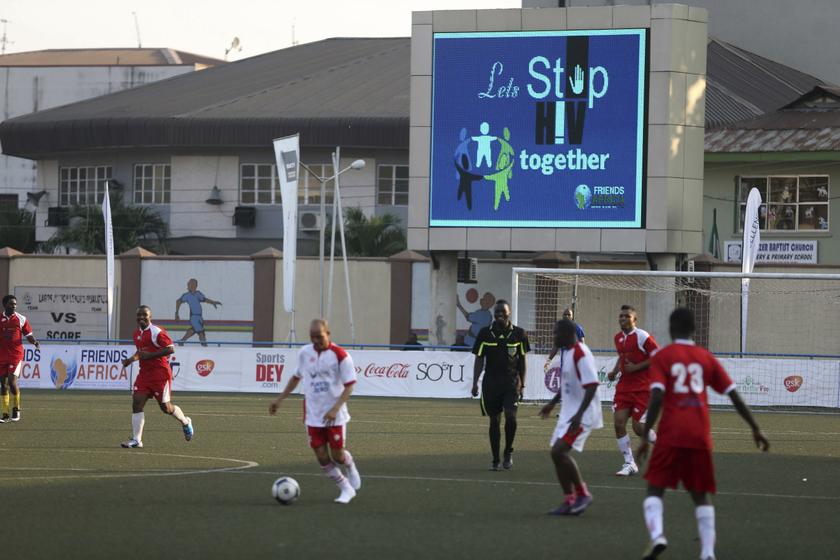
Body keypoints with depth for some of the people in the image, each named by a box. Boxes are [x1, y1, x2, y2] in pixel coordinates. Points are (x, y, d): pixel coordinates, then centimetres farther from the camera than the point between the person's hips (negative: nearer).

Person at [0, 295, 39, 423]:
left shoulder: (21, 319, 2)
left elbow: (29, 335, 5)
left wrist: (34, 342, -14)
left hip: (16, 355, -3)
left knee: (12, 381, -15)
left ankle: (16, 408, 7)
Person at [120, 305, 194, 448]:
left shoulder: (156, 332, -14)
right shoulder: (137, 333, 12)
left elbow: (171, 348, -19)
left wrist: (150, 355, -22)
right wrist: (131, 359, 10)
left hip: (160, 373, -7)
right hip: (144, 373, 7)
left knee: (166, 407, 2)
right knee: (136, 403, -7)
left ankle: (186, 423, 32)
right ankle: (136, 440, -6)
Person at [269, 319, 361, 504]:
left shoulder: (340, 355, -12)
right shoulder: (304, 353, 3)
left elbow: (349, 385, -12)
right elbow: (296, 377, 19)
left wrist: (335, 409, -23)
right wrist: (280, 399, 15)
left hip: (334, 416, -4)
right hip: (313, 415, 4)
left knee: (337, 455, -1)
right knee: (322, 457, -1)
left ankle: (350, 468, 35)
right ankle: (346, 489, 16)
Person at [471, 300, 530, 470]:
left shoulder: (518, 334, 3)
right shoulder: (485, 333, 3)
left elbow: (522, 361, 8)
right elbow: (479, 359, 5)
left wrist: (522, 384, 7)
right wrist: (475, 383, -1)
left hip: (511, 382, -1)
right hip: (490, 382, 1)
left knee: (510, 416, -17)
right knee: (494, 421, 4)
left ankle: (508, 452, 5)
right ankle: (495, 460, 11)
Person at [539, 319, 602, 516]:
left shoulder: (581, 354, -20)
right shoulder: (564, 352, 11)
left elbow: (592, 386, -25)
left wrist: (579, 414, -31)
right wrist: (552, 403, 29)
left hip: (582, 415, -10)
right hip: (568, 412, 10)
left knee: (558, 451, -18)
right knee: (558, 454, 7)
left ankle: (583, 494, -5)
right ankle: (570, 501, 14)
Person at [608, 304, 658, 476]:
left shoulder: (642, 337, -13)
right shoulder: (618, 338, 10)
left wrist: (636, 367, -18)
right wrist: (614, 371, 10)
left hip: (642, 388, -7)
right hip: (624, 386, 7)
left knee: (639, 427, -9)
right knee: (619, 423, -6)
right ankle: (629, 464, 3)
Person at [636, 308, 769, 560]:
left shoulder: (662, 357, 2)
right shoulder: (706, 358, 11)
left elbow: (656, 397, -11)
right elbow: (734, 395, 9)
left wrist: (645, 437, -10)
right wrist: (755, 429, 15)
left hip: (671, 435, -3)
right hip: (700, 436, 3)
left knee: (655, 488, 7)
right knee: (700, 495, 13)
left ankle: (657, 535, -19)